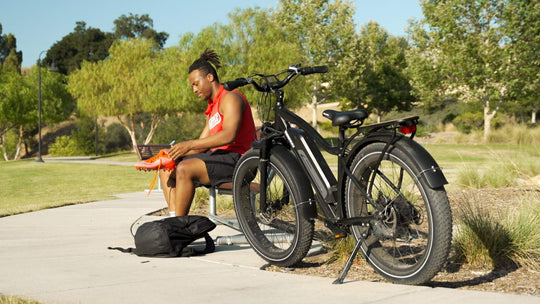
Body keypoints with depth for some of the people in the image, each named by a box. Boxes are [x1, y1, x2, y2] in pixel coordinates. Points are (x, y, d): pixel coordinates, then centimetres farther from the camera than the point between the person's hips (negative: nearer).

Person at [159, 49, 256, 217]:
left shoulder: (230, 98, -8)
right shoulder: (213, 106, 23)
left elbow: (229, 135, -24)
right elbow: (202, 144, 17)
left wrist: (189, 145, -26)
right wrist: (174, 153, 1)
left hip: (236, 159, -10)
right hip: (219, 155, 10)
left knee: (185, 169, -29)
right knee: (167, 170, 2)